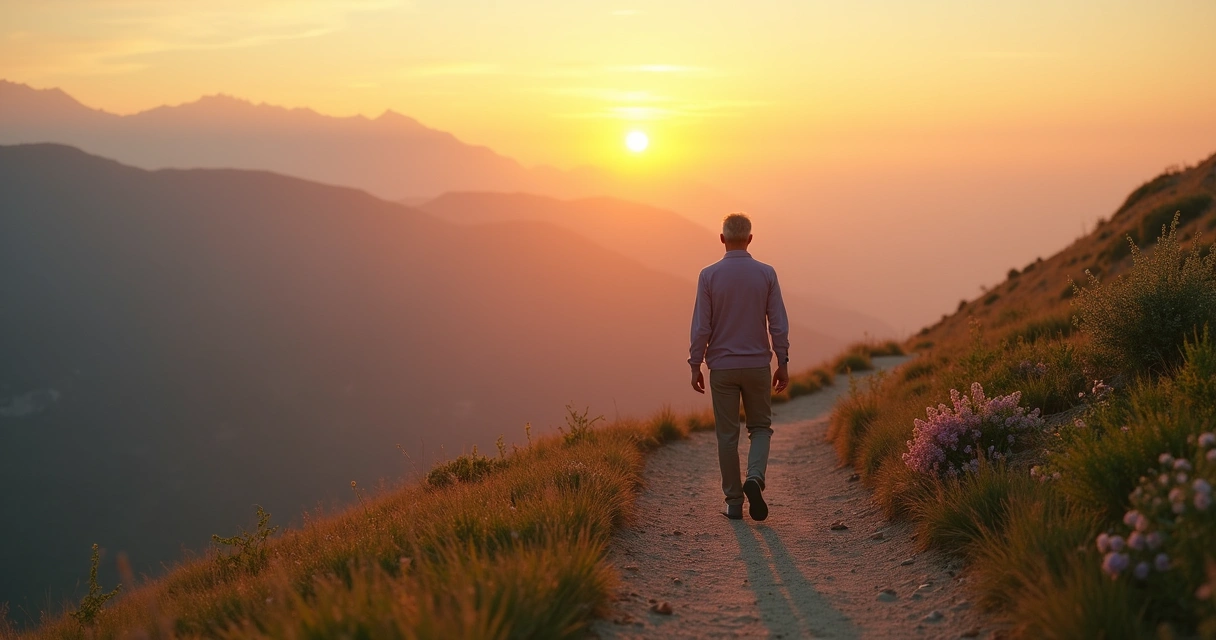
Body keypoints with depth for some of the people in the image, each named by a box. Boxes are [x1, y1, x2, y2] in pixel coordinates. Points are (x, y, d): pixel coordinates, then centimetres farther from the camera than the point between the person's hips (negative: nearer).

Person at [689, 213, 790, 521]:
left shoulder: (709, 275, -6)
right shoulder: (766, 274, -4)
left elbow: (701, 326, -7)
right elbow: (779, 324, -4)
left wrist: (695, 366, 1)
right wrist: (783, 363, 5)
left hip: (722, 367, 0)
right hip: (758, 365, 1)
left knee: (727, 435, 7)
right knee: (760, 427, 16)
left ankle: (734, 504, 11)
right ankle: (755, 479, -9)